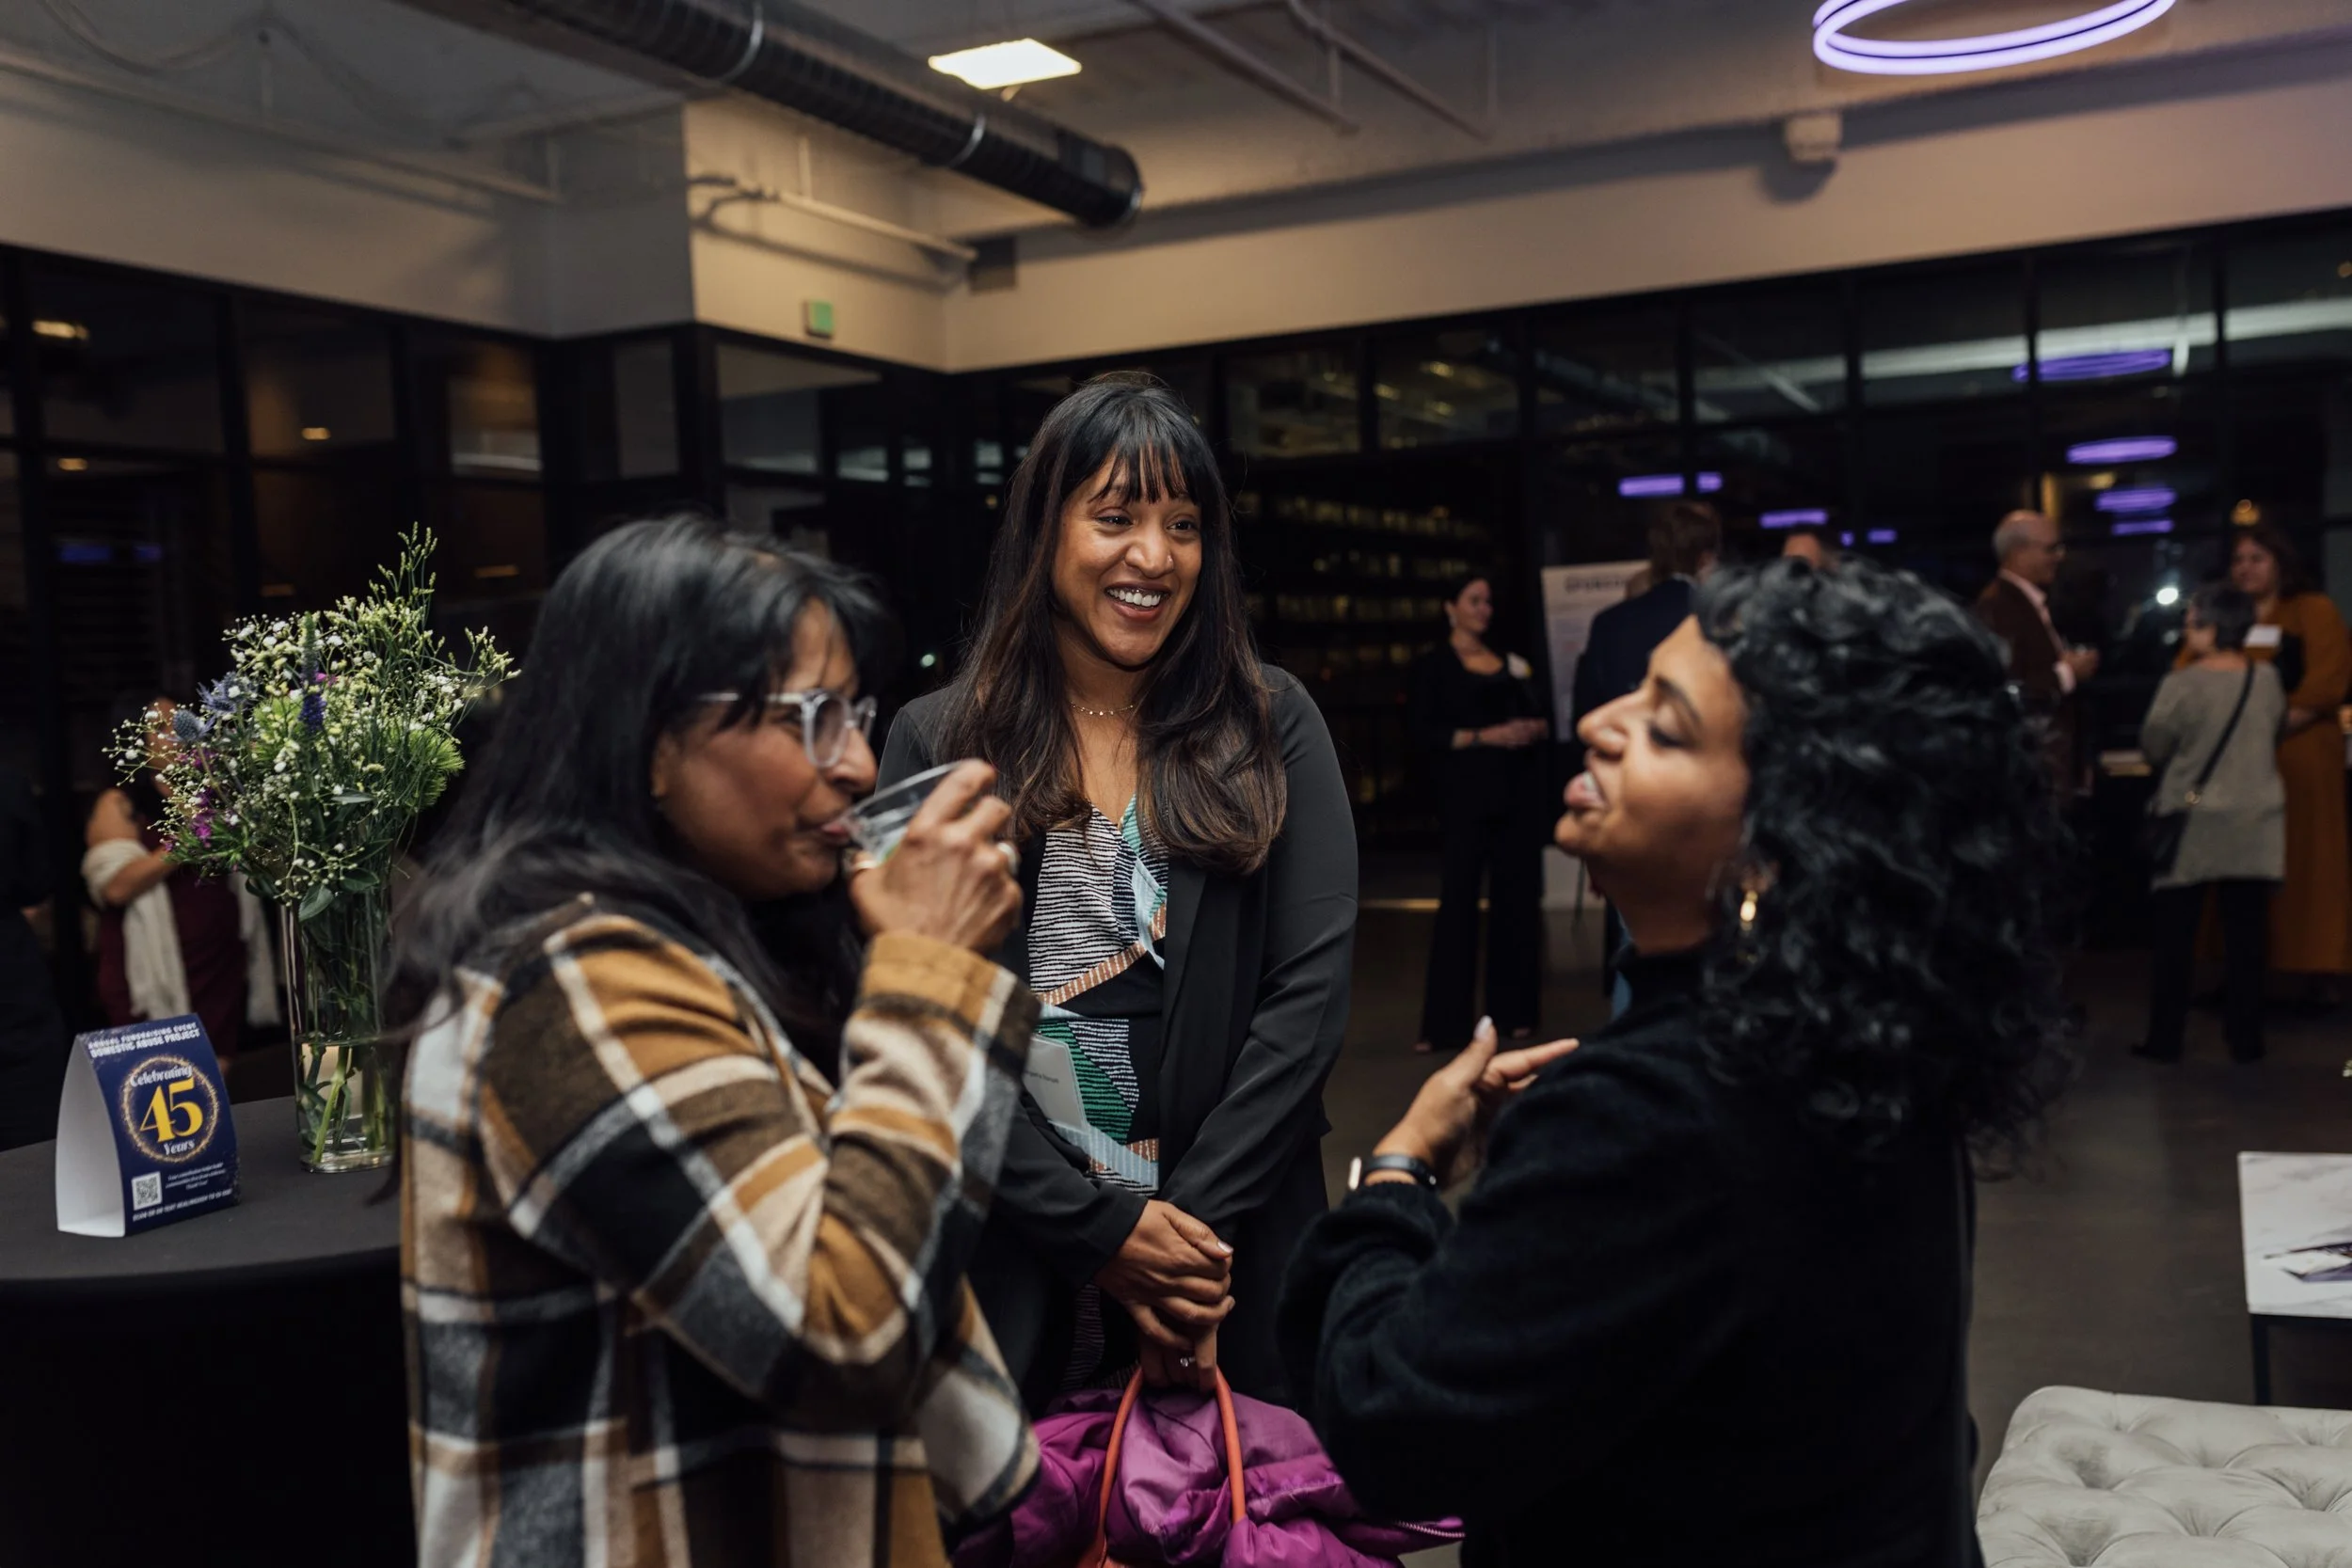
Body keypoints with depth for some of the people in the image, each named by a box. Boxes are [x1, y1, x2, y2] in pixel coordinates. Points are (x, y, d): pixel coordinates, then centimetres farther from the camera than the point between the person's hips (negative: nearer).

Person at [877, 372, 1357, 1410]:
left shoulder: (1270, 728, 0)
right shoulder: (937, 742, -2)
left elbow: (1311, 986, -6)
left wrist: (1200, 1222, -13)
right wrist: (1103, 1231, -13)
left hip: (1237, 1246, 1)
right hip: (1013, 1260, 0)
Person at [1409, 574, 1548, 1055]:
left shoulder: (1509, 662, 17)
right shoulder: (1435, 666, 3)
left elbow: (1541, 718, 17)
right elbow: (1426, 734, -6)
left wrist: (1532, 728, -6)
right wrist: (1484, 736, -16)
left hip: (1518, 789, 5)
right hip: (1467, 793, -5)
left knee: (1517, 894, 2)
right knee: (1458, 896, -7)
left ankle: (1513, 1008, 11)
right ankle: (1445, 1023, -5)